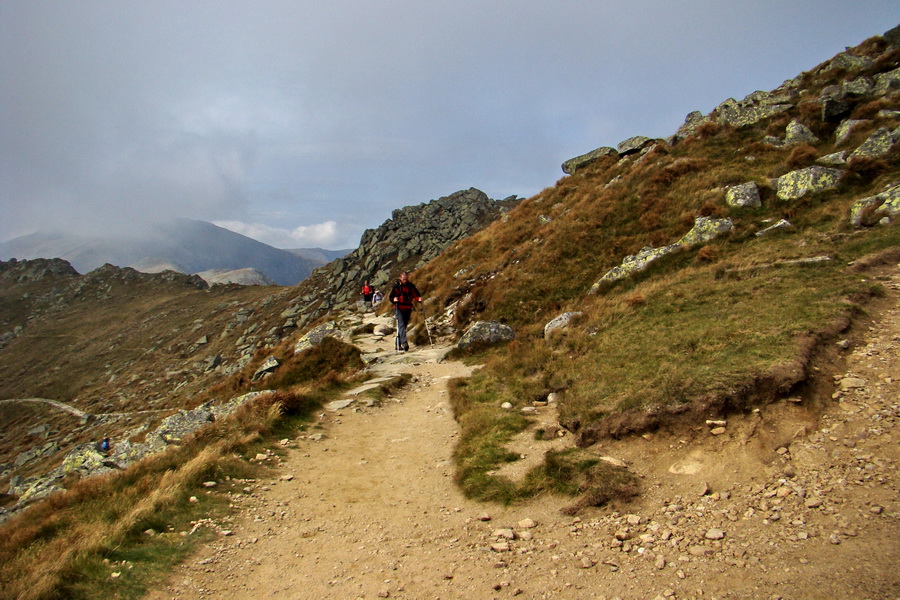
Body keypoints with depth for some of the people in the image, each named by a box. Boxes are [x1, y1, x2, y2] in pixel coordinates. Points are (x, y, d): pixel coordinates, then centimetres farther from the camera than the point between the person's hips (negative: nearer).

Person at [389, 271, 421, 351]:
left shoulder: (411, 286, 6)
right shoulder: (396, 286, -3)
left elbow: (416, 295, 8)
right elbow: (391, 297, -2)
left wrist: (419, 299, -14)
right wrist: (394, 299, -24)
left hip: (408, 309, 4)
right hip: (399, 309, -4)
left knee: (404, 326, 10)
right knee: (401, 325, -18)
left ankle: (398, 344, 21)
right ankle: (404, 343, -29)